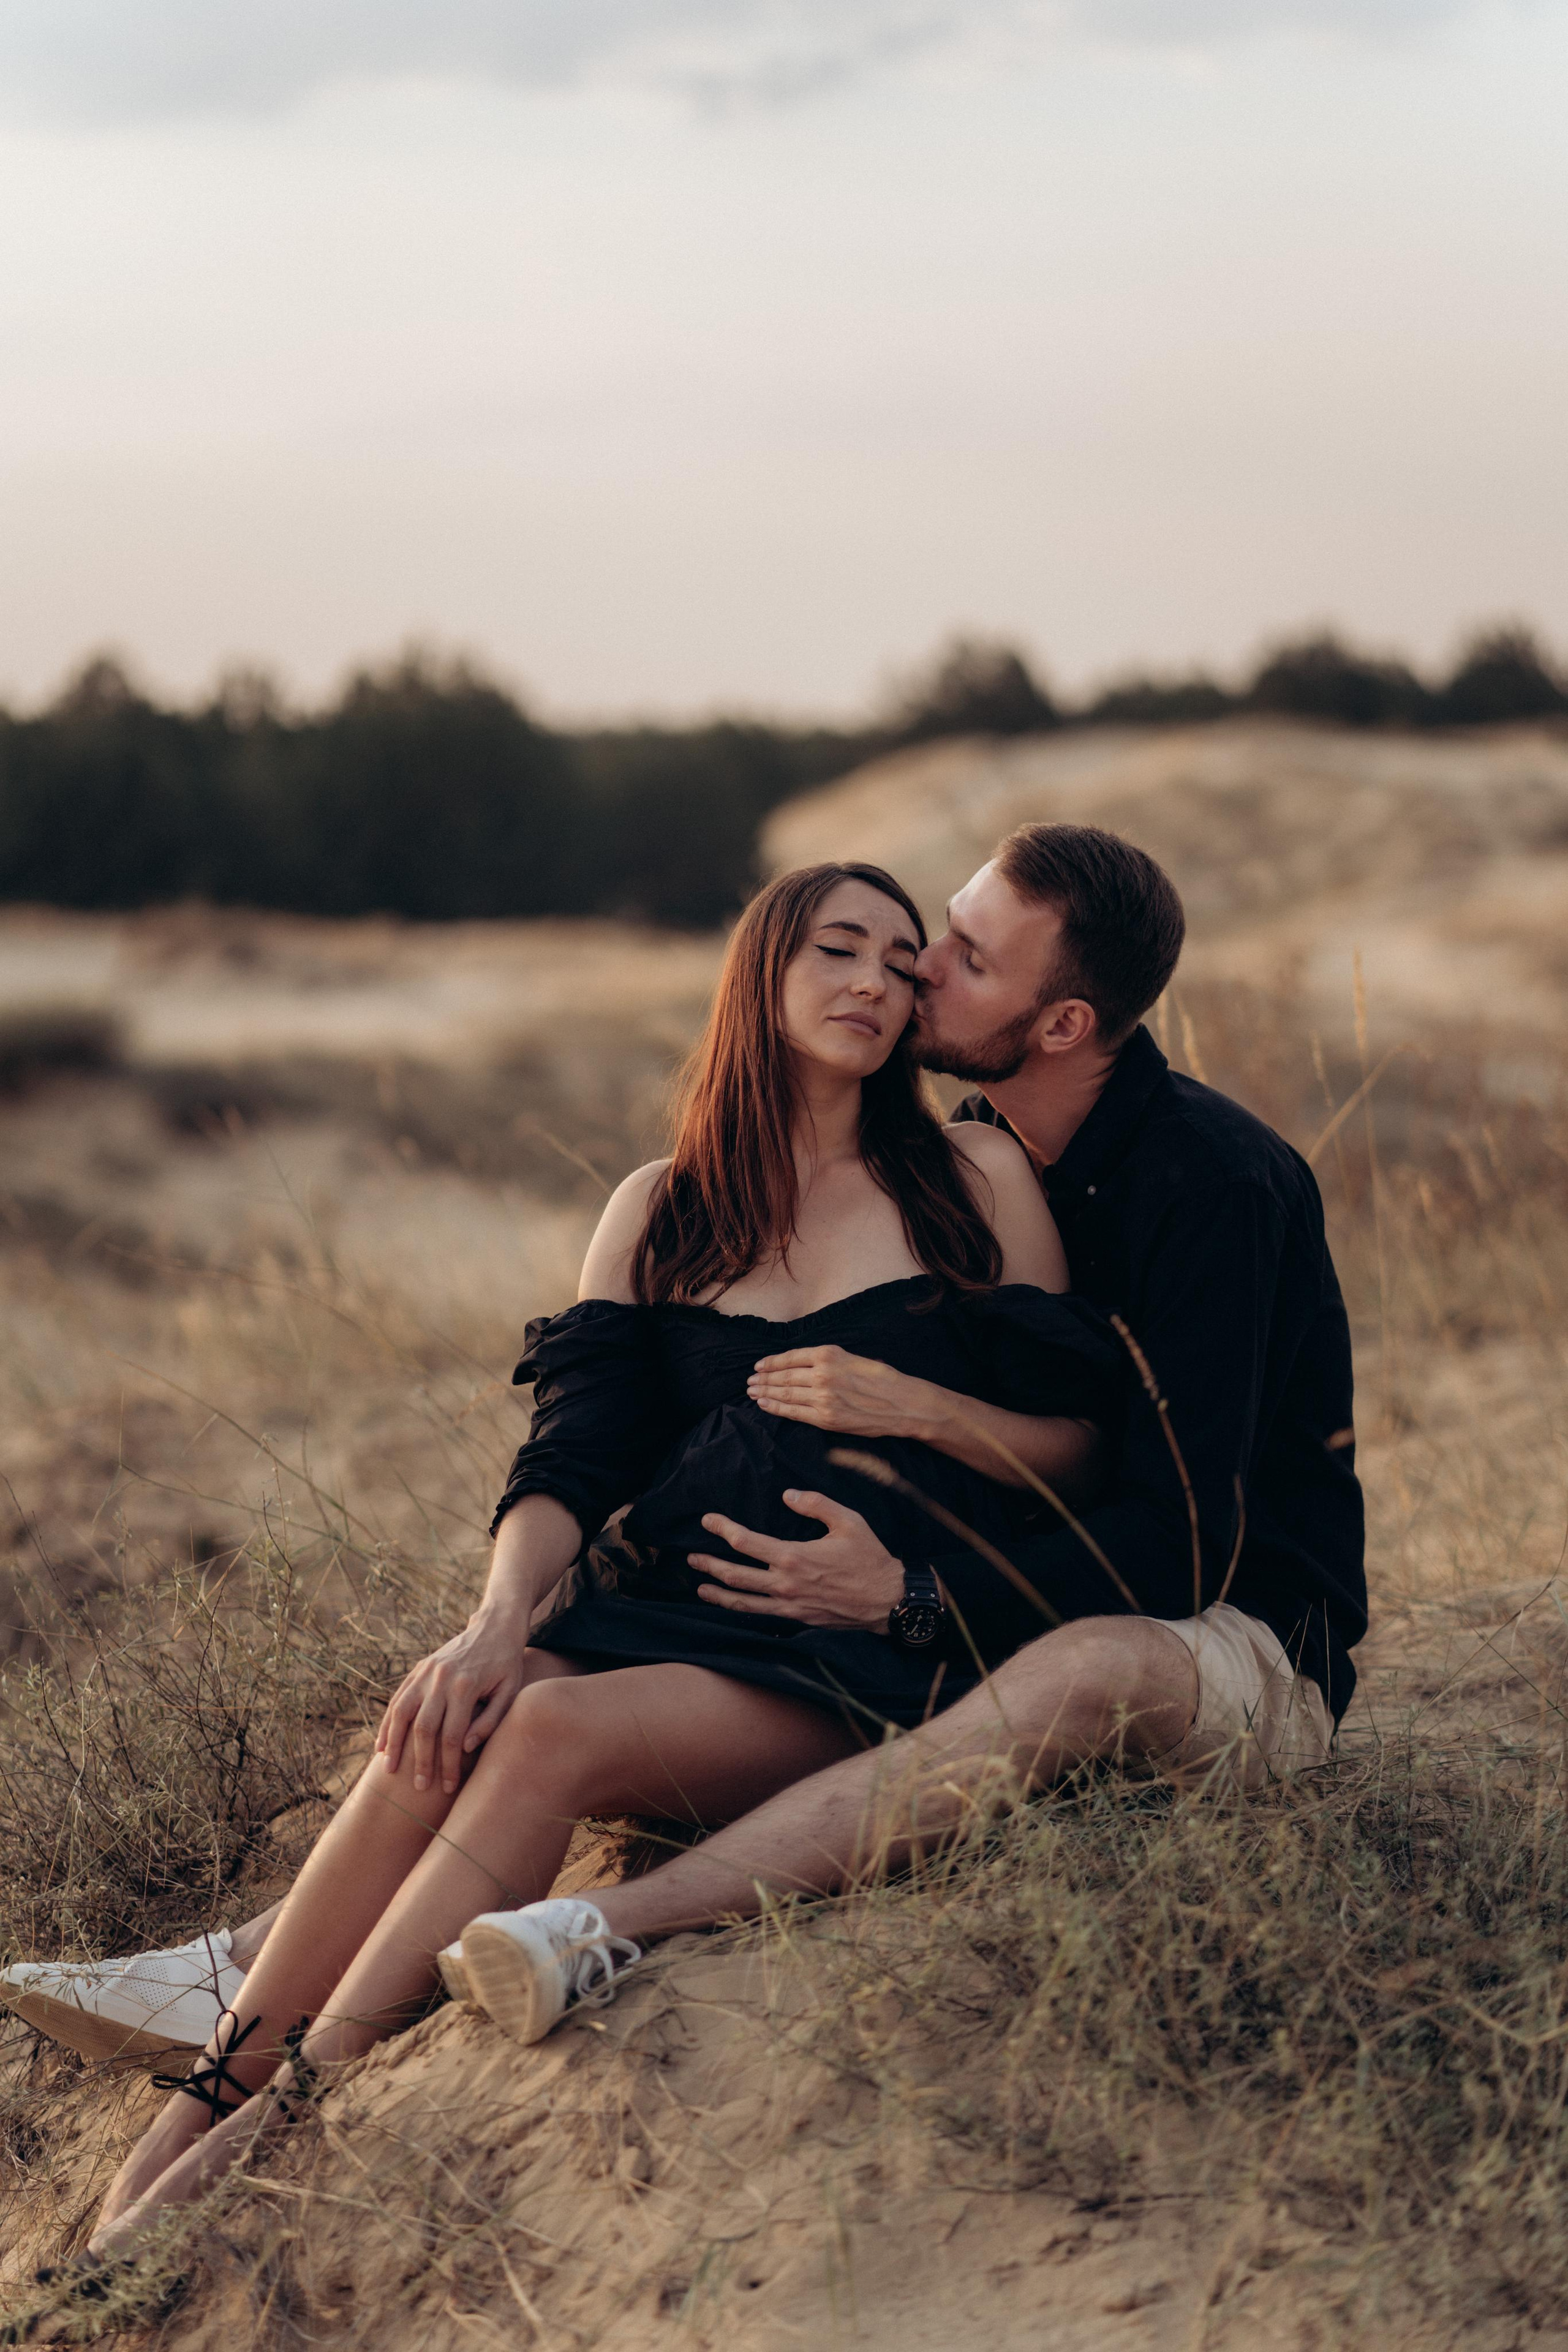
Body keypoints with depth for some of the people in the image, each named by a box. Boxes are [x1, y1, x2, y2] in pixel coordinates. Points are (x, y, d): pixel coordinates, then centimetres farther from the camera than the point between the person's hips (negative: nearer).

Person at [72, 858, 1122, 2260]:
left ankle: (277, 2127, -36)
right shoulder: (660, 1216, 17)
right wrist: (501, 1623, -14)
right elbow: (571, 1458, 4)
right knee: (438, 1735, -29)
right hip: (659, 1605, 3)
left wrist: (912, 1405, -8)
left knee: (558, 1730, -31)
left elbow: (1076, 1444, 9)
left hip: (861, 1657, -3)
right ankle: (187, 2126, -32)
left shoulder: (974, 1181, 10)